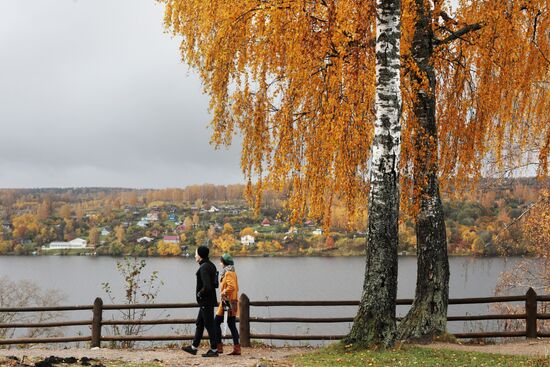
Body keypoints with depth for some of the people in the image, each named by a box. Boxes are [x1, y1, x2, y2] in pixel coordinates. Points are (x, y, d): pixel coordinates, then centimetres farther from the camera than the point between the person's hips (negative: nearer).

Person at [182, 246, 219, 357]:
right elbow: (213, 283, 18)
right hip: (208, 300, 10)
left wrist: (200, 294, -11)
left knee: (209, 325, -3)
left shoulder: (204, 268, -20)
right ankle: (194, 347, 26)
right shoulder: (211, 265, 11)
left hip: (206, 301, -10)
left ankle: (214, 350, 4)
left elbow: (206, 286, -28)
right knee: (200, 323, 17)